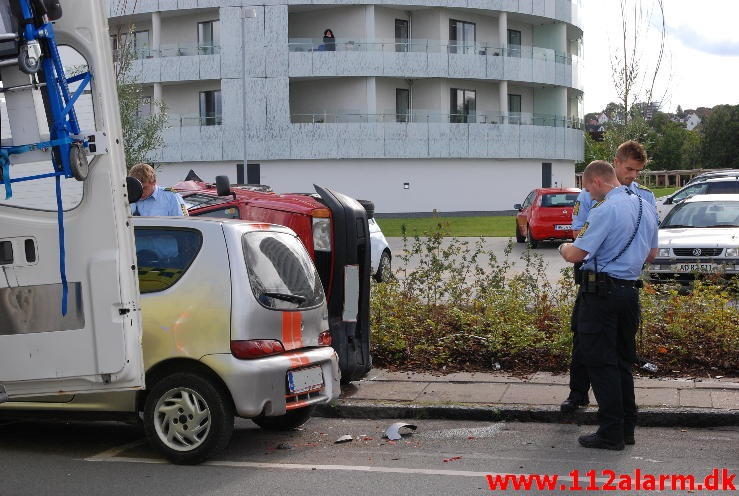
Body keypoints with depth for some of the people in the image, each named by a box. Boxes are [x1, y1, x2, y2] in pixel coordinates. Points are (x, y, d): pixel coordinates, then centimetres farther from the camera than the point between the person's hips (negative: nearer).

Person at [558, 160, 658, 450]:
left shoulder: (605, 210, -15)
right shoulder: (646, 207, 12)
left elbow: (575, 255, -17)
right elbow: (651, 254, 22)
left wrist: (564, 248, 4)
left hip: (601, 291, -8)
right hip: (630, 290, 8)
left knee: (600, 361, -1)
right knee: (623, 361, 15)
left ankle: (611, 434, 1)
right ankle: (626, 428, 20)